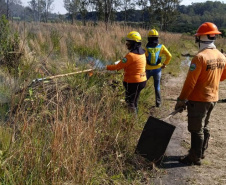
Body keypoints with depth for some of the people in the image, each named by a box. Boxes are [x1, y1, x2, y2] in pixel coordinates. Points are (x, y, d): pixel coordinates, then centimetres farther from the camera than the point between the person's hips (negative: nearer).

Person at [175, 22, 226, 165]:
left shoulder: (200, 57, -22)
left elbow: (190, 82, -21)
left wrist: (181, 100, -14)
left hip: (199, 100, -8)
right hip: (213, 98, 8)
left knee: (197, 130, 4)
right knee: (205, 127, 21)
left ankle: (195, 158, 14)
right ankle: (201, 152, 34)